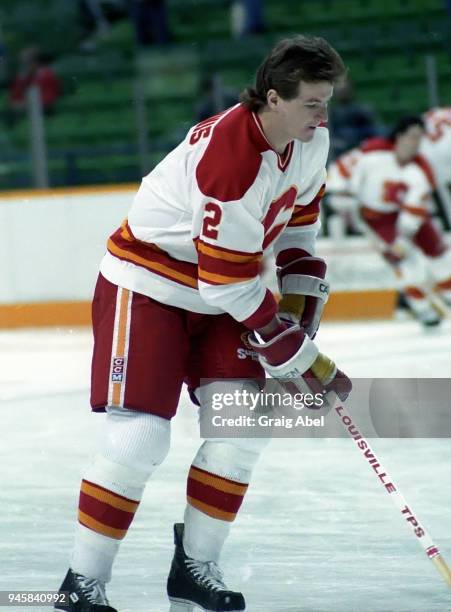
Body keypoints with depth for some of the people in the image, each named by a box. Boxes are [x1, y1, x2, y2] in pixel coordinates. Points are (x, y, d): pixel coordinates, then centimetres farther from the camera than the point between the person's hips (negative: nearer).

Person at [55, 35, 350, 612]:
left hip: (216, 289, 8)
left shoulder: (309, 138, -7)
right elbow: (233, 292, -28)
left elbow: (298, 219, 12)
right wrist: (310, 364, -21)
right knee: (139, 438, -14)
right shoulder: (228, 162, -33)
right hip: (146, 286, -8)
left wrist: (299, 305, 3)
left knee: (243, 426, -2)